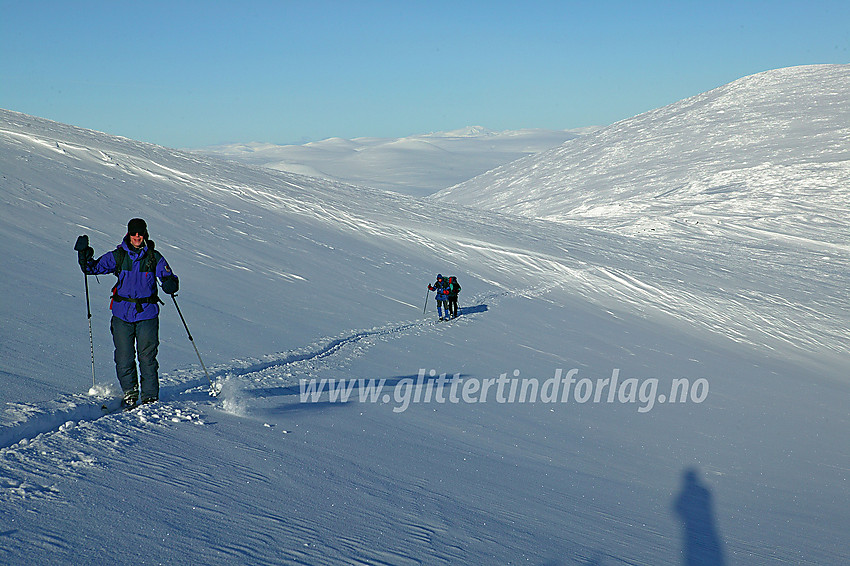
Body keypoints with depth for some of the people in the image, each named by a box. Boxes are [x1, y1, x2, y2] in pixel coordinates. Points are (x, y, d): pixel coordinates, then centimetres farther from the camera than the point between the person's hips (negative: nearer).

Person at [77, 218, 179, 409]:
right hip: (122, 314, 1)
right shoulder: (118, 256, 4)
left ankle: (150, 397, 7)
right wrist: (84, 256, -11)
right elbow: (93, 268, 7)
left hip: (147, 314, -1)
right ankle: (130, 393, 21)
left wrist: (170, 284, -19)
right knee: (124, 358, 1)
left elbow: (169, 278, 4)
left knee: (147, 357, -4)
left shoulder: (154, 258, 2)